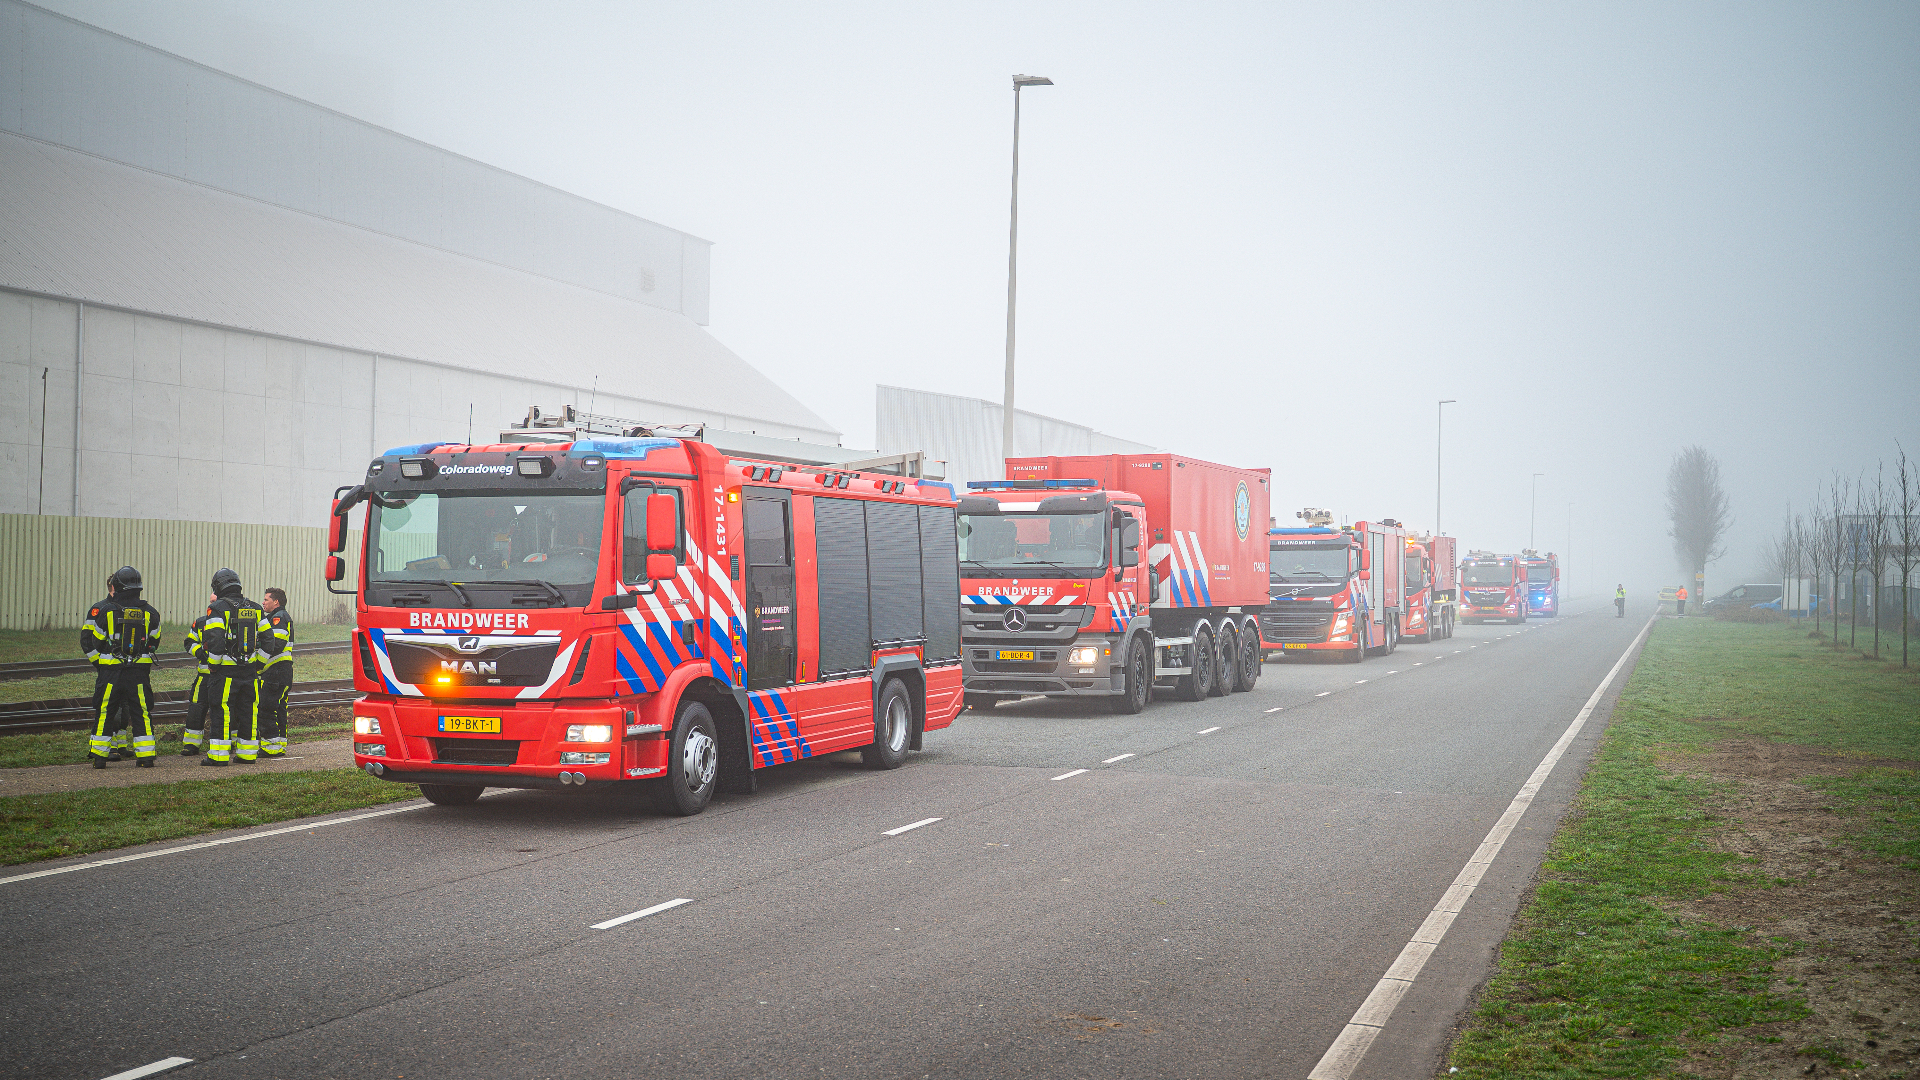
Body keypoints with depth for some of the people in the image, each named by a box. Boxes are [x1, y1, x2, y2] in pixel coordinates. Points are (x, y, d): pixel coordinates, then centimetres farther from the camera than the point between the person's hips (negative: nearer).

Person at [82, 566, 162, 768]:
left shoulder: (104, 610, -5)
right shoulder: (149, 613, 2)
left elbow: (93, 642, 1)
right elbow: (154, 642, 11)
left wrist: (98, 662, 17)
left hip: (110, 671, -2)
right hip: (140, 672, 2)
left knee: (104, 713, 8)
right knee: (141, 713, 8)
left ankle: (99, 755, 11)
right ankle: (146, 755, 6)